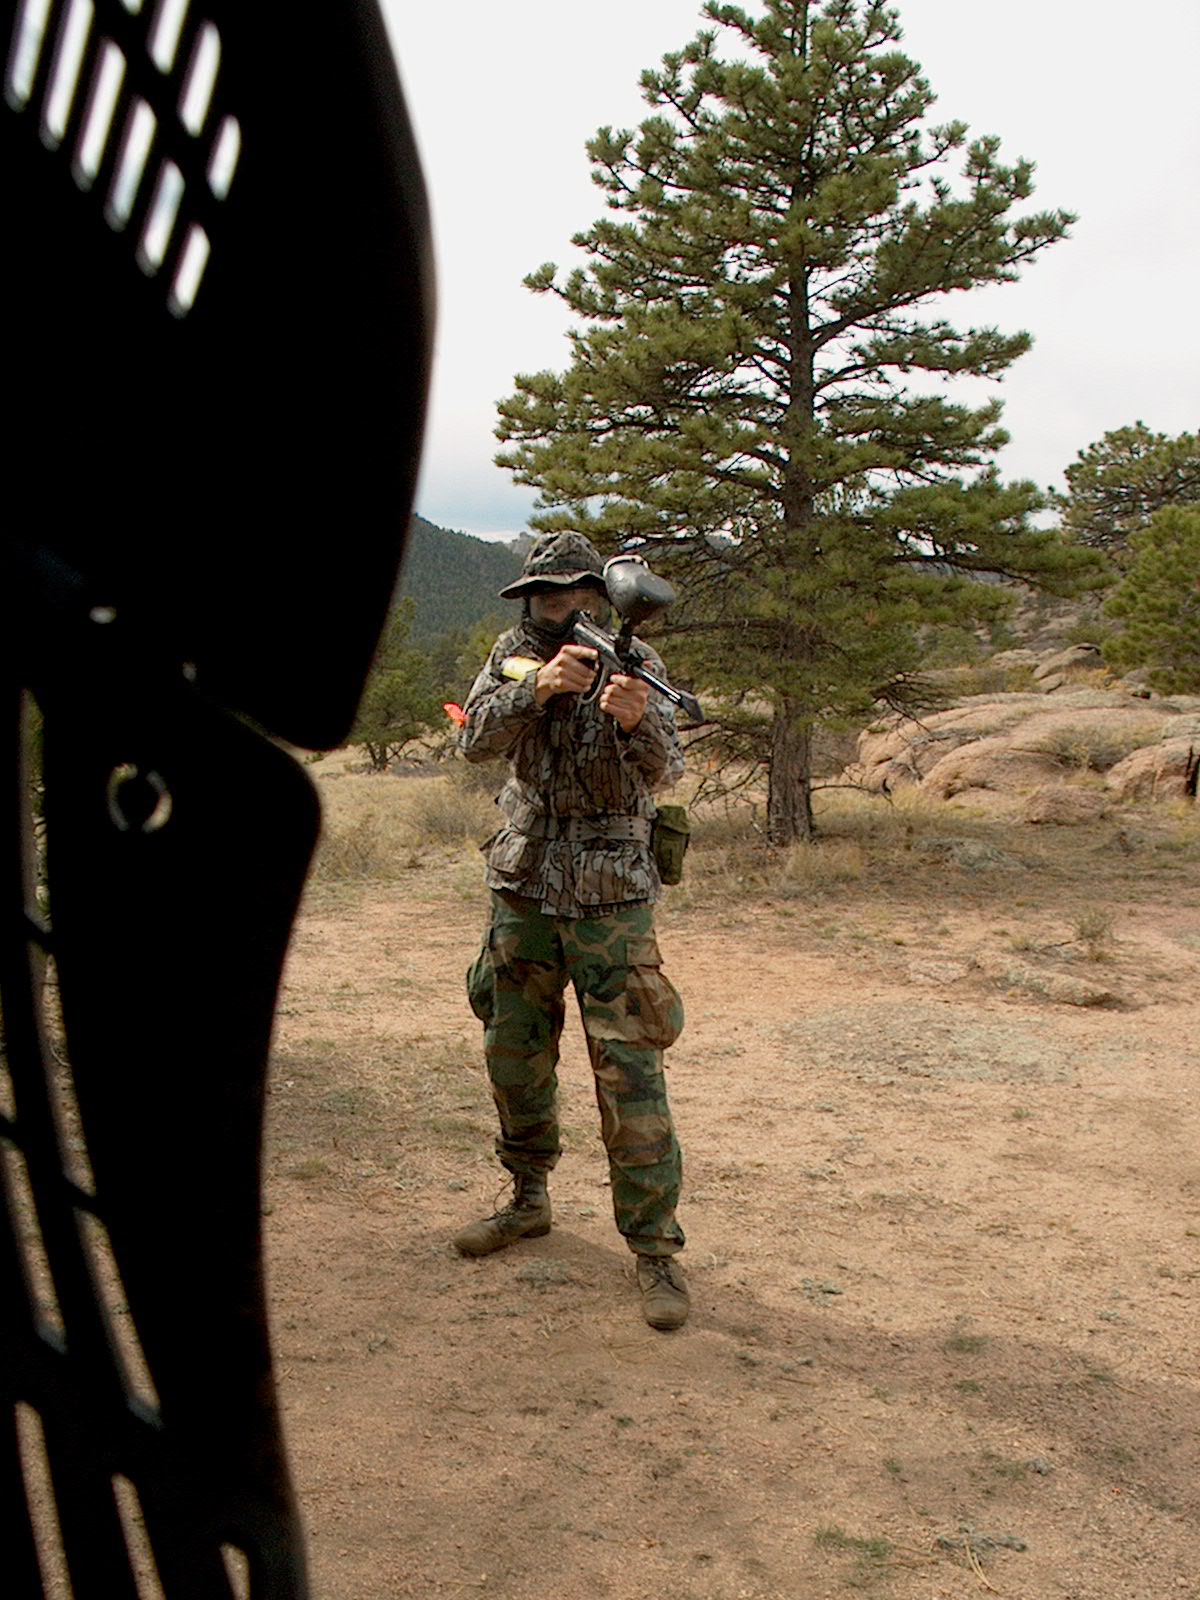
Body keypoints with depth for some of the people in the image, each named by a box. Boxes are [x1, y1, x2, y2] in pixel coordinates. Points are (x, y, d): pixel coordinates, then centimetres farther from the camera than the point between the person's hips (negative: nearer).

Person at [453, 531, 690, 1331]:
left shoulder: (635, 663, -6)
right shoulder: (515, 655, 4)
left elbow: (665, 767, -19)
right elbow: (477, 738, -12)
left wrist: (635, 719, -41)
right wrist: (539, 686, -29)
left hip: (610, 897, -4)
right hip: (524, 888, 5)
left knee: (629, 1071, -7)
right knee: (514, 1055, 14)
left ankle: (656, 1248, 2)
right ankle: (529, 1200, 34)